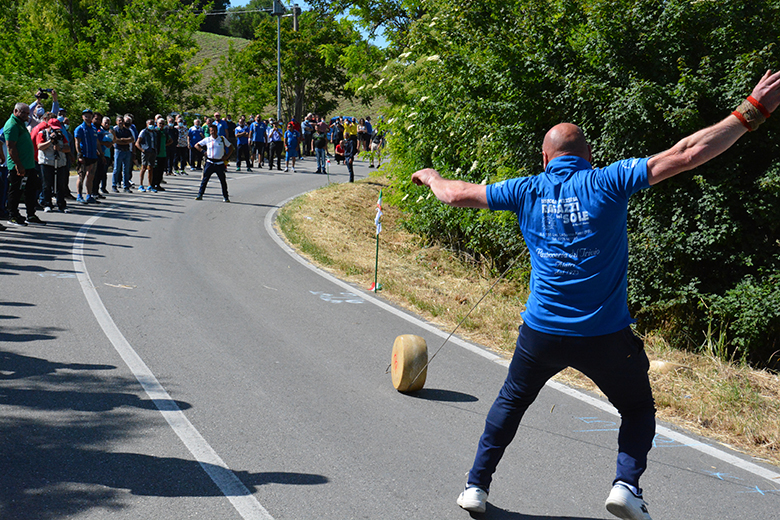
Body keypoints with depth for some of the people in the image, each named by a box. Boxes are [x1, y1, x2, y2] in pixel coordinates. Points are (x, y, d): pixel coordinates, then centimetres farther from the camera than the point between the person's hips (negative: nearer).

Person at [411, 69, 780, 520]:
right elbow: (687, 154, -12)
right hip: (607, 336, -2)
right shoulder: (610, 182, -7)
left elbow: (456, 194, 12)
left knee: (511, 402, 25)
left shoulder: (527, 191, 1)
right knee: (639, 409, 20)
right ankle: (627, 484, 0)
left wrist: (431, 177, 34)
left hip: (542, 332, 2)